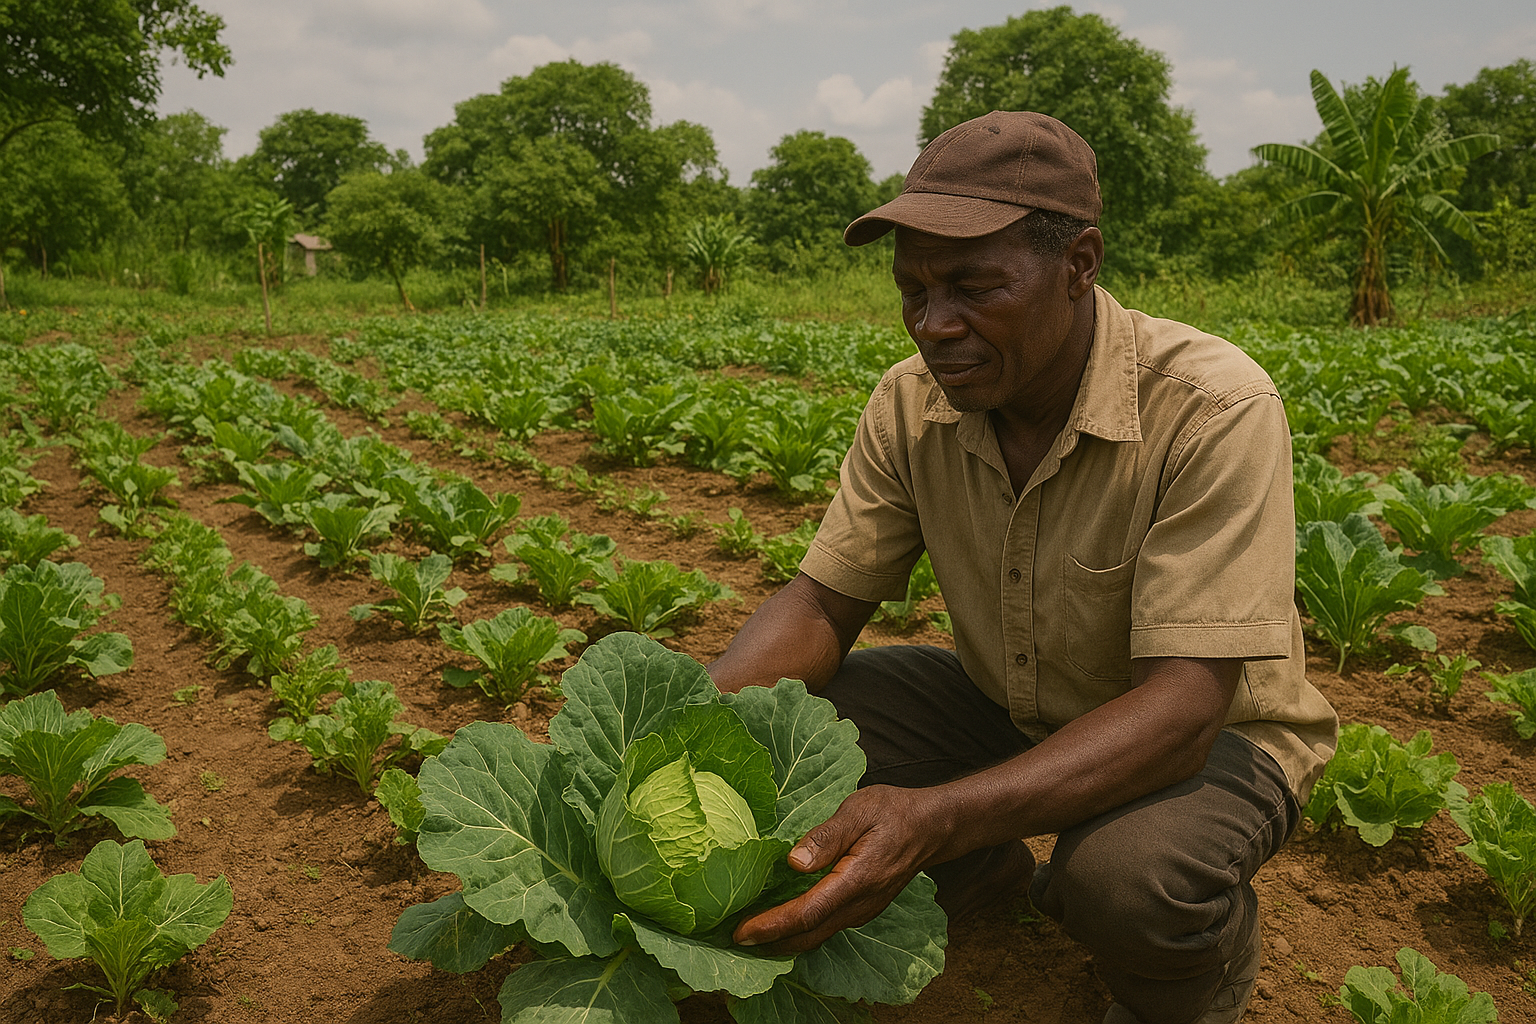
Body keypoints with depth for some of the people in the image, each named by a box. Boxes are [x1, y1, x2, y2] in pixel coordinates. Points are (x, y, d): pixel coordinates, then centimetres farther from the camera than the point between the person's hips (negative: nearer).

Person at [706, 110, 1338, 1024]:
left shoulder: (1213, 409, -30)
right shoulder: (913, 402, -13)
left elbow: (1183, 706, -34)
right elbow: (822, 603, -9)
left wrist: (934, 817, -49)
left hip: (1211, 733, -4)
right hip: (1010, 709, 5)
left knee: (1125, 874, -37)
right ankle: (992, 880, 12)